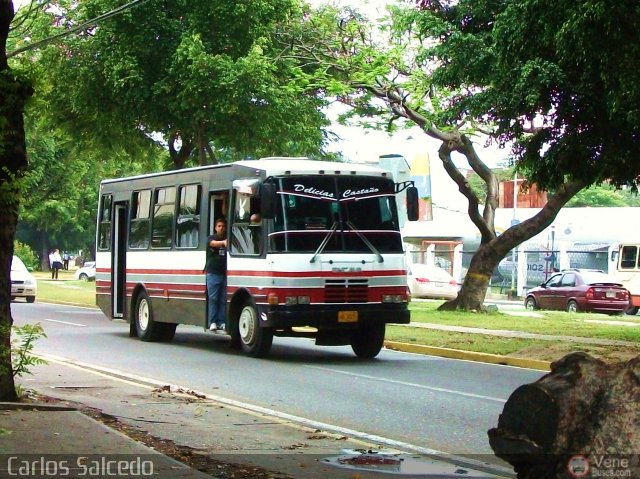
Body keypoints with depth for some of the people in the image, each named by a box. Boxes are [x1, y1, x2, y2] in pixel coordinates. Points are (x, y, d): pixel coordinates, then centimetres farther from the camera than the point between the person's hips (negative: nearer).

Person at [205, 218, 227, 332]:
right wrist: (223, 242, -35)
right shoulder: (211, 238, 7)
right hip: (213, 272, -2)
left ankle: (222, 322, 4)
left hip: (225, 273, 2)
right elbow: (213, 243, -17)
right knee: (213, 298, -3)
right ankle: (212, 322, -1)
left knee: (223, 299, 1)